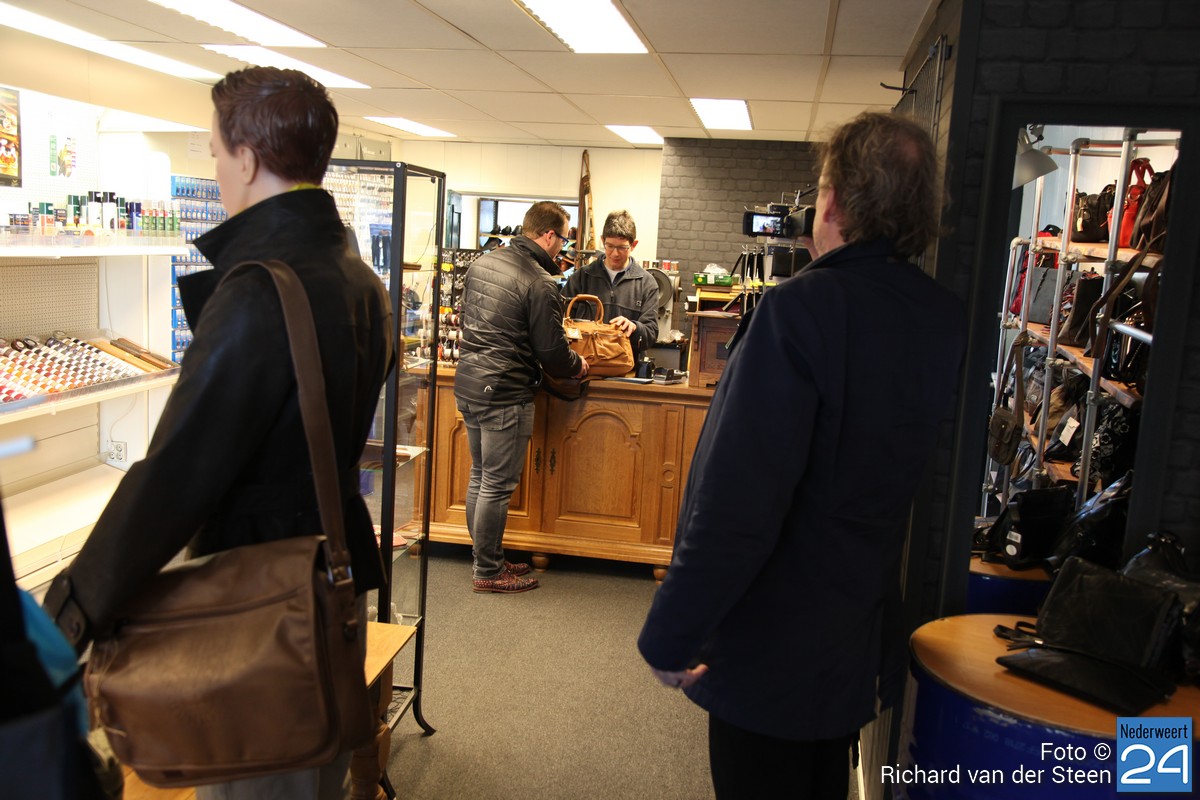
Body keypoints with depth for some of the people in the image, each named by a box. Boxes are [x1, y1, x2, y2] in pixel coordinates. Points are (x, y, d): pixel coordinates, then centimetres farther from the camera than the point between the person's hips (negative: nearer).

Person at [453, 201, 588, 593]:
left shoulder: (482, 263, 7)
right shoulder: (541, 283, -17)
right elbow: (552, 353, -14)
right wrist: (579, 366, 6)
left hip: (468, 384, 9)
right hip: (505, 394, -9)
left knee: (480, 477, 17)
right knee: (497, 486, 3)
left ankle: (488, 559, 30)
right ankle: (488, 572, 14)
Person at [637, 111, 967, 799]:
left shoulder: (803, 308, -26)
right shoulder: (946, 319, -2)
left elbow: (737, 502, -30)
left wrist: (671, 638, -19)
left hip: (773, 655, -7)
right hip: (862, 643, 7)